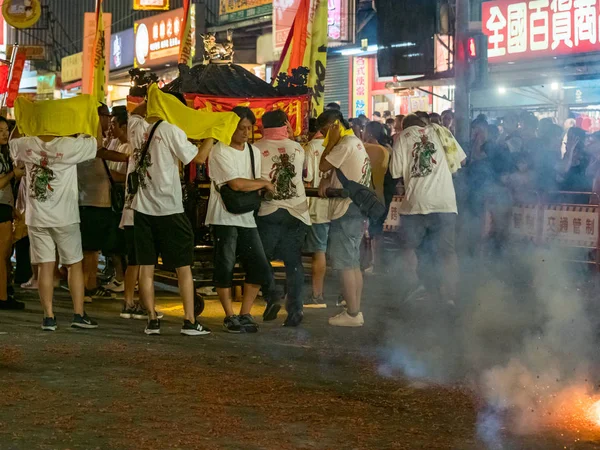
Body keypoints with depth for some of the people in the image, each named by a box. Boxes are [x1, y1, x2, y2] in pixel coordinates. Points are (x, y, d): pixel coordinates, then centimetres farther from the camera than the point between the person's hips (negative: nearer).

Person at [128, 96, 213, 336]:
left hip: (143, 208, 5)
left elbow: (135, 112, 30)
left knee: (146, 267, 8)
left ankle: (152, 320, 8)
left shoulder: (136, 127, 5)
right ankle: (190, 321, 4)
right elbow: (199, 157, -10)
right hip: (169, 209, -5)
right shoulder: (171, 130, -12)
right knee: (183, 267, 5)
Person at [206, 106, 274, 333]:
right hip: (224, 218, -6)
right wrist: (264, 184, -6)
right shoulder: (219, 151, -10)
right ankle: (230, 316, 10)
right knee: (225, 268, -2)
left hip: (247, 217, 7)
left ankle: (245, 314, 13)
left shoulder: (253, 152, 14)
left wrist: (260, 190, -4)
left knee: (259, 268, 1)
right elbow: (236, 184, -18)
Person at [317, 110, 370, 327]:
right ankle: (355, 311, 16)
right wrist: (327, 180, 0)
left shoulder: (346, 143, -14)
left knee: (345, 264, -6)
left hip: (346, 211, -10)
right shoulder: (356, 142, 19)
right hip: (356, 209, 10)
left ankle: (351, 313, -4)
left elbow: (323, 165, -13)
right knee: (353, 264, 13)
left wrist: (332, 141, -7)